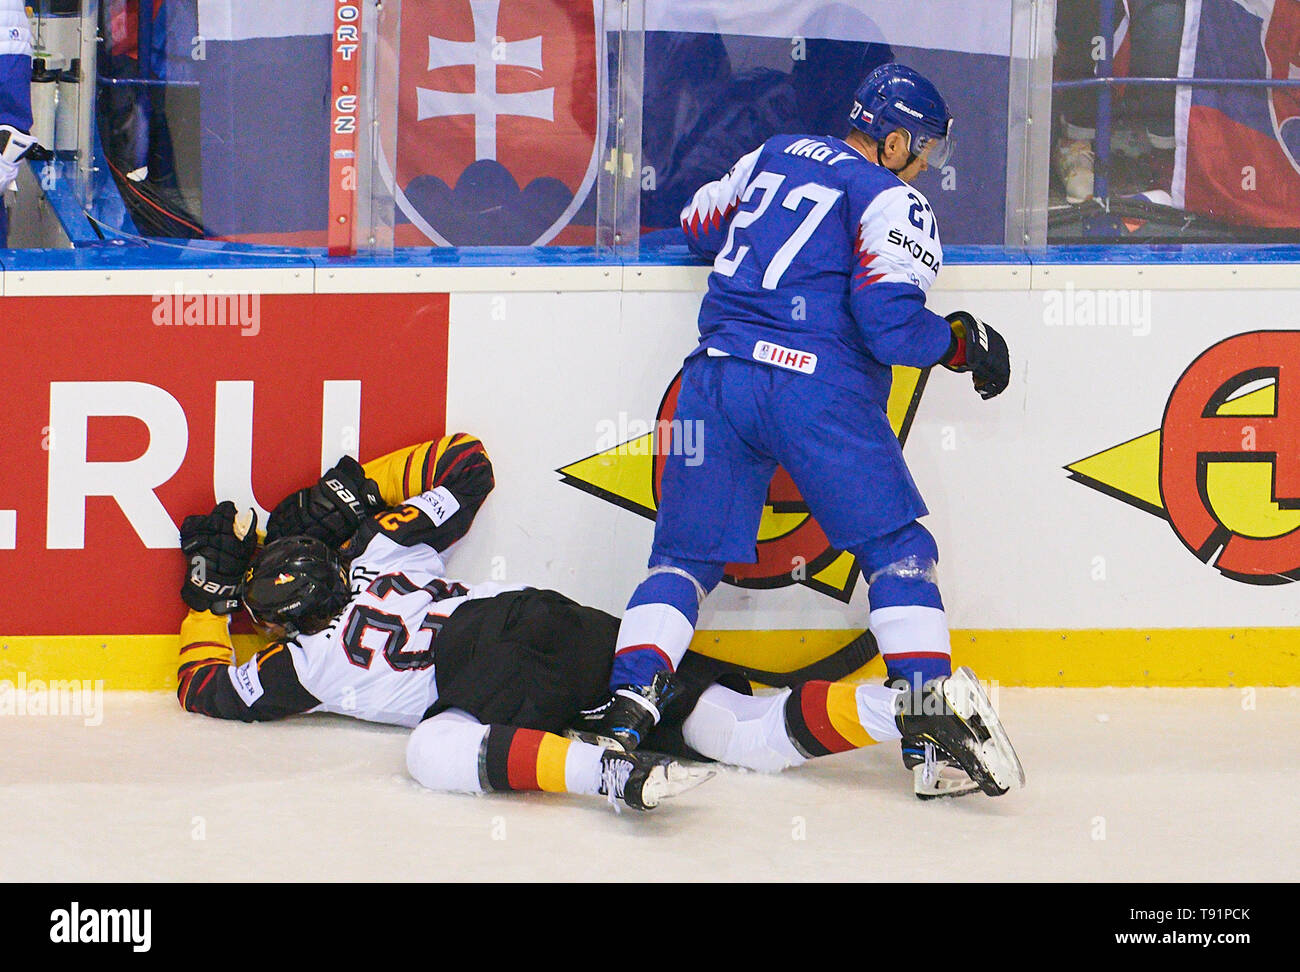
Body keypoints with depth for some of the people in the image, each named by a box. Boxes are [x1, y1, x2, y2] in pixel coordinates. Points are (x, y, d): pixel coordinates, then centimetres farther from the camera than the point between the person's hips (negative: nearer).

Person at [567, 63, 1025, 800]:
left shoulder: (775, 156, 21)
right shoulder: (892, 201, 1)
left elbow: (697, 228, 34)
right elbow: (889, 323, -10)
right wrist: (961, 342, 6)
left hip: (718, 377, 5)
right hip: (815, 384, -5)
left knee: (686, 554, 11)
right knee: (898, 550, 3)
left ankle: (626, 703, -8)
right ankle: (934, 734, -8)